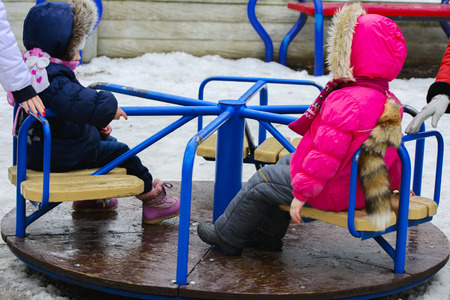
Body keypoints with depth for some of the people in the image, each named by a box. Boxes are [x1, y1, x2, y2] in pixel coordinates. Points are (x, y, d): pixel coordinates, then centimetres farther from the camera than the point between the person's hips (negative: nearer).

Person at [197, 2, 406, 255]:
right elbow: (393, 151, 12)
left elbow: (327, 153, -32)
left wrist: (302, 192, -25)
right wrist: (395, 183, 29)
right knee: (286, 164, 30)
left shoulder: (347, 101, -31)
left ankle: (227, 236, 28)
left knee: (261, 184, 8)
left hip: (332, 191, -10)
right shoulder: (390, 102, -1)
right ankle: (268, 235, 41)